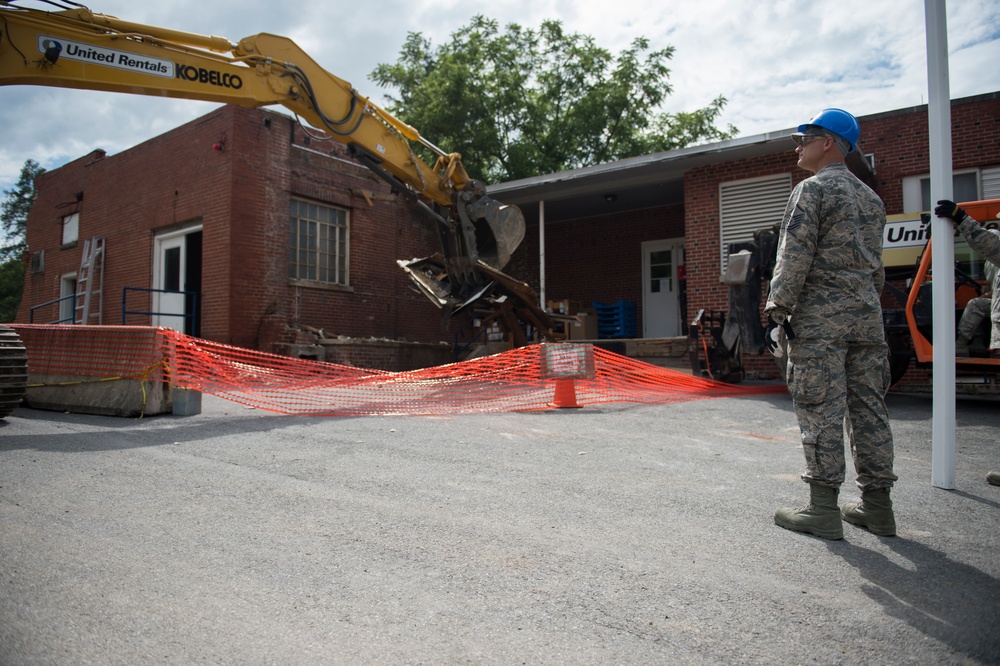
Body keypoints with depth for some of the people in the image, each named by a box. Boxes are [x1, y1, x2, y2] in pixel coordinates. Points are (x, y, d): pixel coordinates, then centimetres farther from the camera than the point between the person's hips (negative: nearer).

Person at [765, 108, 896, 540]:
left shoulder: (812, 189, -5)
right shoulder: (871, 197, 20)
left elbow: (795, 255, -14)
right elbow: (876, 264, 20)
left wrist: (778, 305, -9)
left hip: (821, 314, -8)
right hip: (867, 313, 8)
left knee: (820, 410, -5)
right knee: (869, 408, 9)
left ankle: (823, 508, -2)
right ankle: (877, 504, 16)